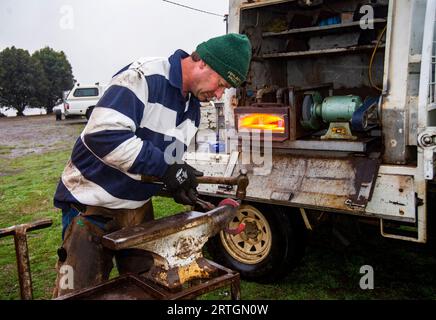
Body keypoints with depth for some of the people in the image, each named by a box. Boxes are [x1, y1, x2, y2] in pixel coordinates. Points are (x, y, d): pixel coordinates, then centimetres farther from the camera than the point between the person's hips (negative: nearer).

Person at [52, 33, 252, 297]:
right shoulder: (142, 77, -21)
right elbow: (102, 134, -32)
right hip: (93, 205, -7)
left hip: (139, 207, 8)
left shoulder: (193, 108, 6)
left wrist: (181, 182, -5)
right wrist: (165, 168, -30)